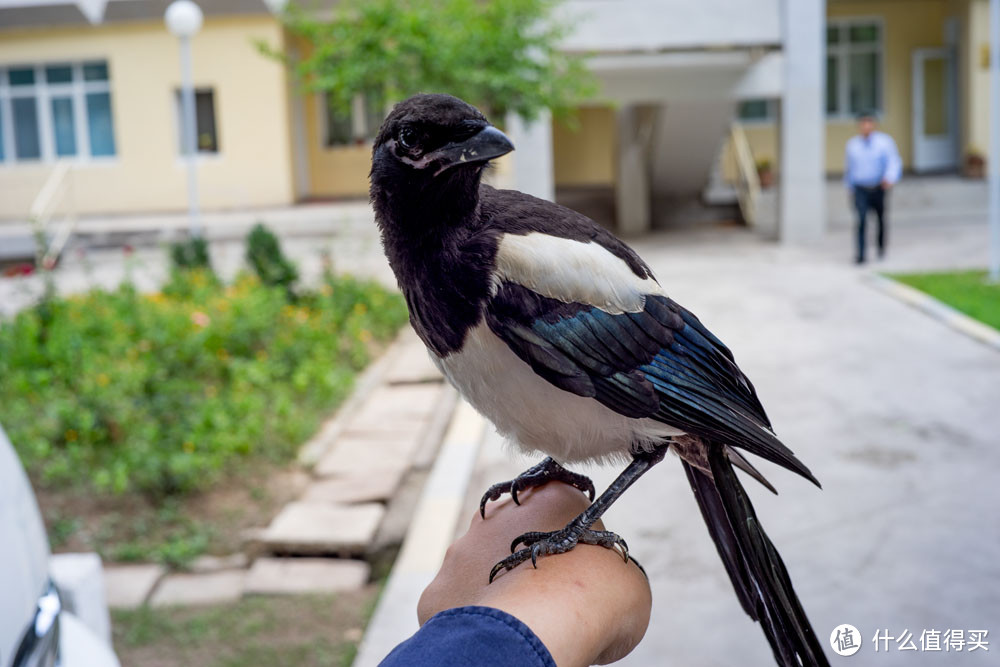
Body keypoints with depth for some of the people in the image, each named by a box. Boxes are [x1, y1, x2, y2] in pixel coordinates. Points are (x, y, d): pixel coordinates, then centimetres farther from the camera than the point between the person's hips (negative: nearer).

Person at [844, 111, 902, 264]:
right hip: (860, 190, 0)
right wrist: (849, 189, 19)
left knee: (881, 219, 14)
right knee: (861, 219, -18)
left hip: (879, 189, 0)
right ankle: (860, 254, -19)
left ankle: (881, 246, 43)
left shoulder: (885, 141, -6)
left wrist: (890, 178, -36)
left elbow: (894, 162, -16)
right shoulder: (852, 144, 3)